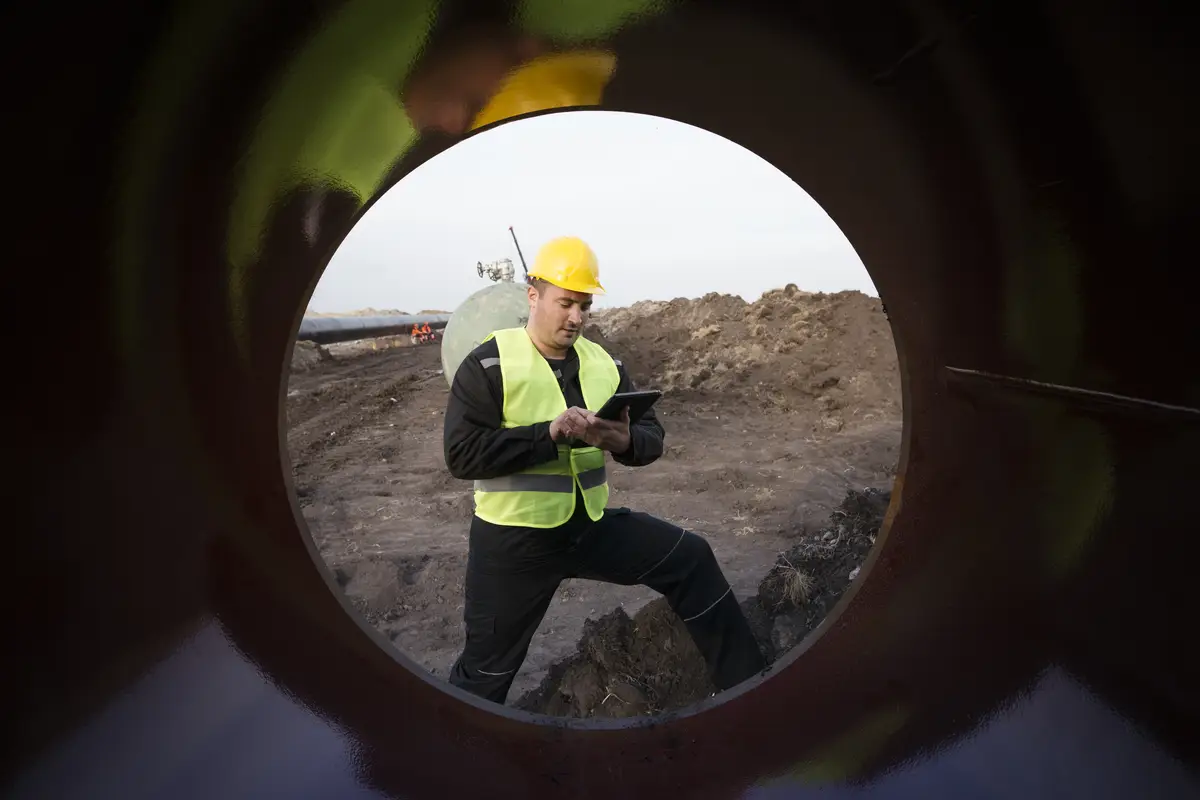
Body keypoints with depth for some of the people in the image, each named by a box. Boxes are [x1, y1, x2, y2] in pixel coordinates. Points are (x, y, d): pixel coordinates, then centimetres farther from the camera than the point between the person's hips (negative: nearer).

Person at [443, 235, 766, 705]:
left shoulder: (604, 364, 4)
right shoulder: (488, 365, -11)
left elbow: (652, 436, 3)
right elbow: (462, 454, -20)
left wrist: (626, 442, -23)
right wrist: (550, 433, -28)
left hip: (592, 525, 5)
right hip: (512, 539, -4)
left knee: (690, 559, 3)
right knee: (486, 668, 8)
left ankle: (746, 682, 21)